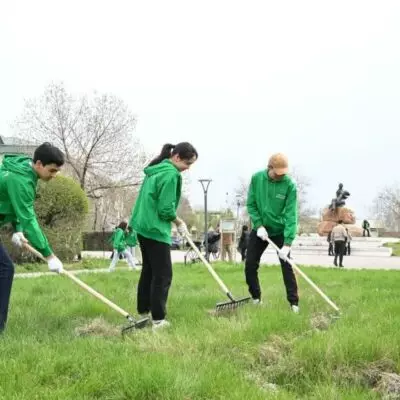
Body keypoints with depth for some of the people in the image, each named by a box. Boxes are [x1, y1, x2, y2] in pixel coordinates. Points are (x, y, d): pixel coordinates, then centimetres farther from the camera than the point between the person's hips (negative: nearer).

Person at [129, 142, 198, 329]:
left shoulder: (155, 170, 13)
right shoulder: (171, 174, -16)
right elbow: (166, 209, -20)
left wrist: (175, 221, 16)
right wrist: (179, 222, -3)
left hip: (144, 227, 10)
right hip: (156, 230, -10)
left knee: (148, 271, 16)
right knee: (163, 275, -5)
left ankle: (143, 312, 22)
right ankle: (158, 319, -5)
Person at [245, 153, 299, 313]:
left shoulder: (289, 185, -21)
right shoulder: (256, 178, -13)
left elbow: (291, 215, -24)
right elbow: (251, 205, -5)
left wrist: (287, 243, -30)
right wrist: (259, 225, -18)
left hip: (280, 231, -3)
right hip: (260, 229, 3)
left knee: (286, 265, -6)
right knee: (250, 265, 1)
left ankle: (294, 302, 2)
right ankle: (256, 298, 18)